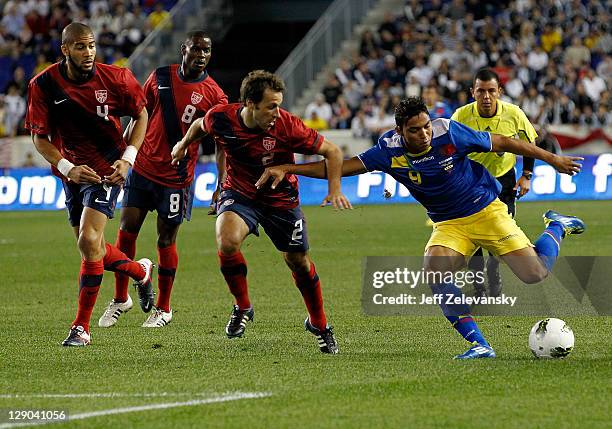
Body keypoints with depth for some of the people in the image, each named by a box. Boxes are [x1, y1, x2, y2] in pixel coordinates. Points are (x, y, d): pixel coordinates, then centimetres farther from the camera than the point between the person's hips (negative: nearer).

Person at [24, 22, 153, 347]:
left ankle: (81, 327, -10)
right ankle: (140, 271, 46)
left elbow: (141, 115, 2)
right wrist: (68, 168, -21)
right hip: (71, 171, 3)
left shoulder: (116, 78, -13)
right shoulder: (43, 85, -12)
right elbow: (39, 137, -7)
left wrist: (127, 159, -9)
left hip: (107, 170, -3)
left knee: (88, 241, -19)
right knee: (94, 249, 12)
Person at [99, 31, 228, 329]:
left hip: (176, 178, -3)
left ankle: (163, 309, 17)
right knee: (126, 231, 2)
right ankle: (120, 299, 18)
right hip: (143, 168, 3)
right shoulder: (160, 77, 2)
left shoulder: (213, 94, -7)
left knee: (165, 240, 2)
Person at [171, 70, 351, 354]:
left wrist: (335, 189, -28)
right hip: (239, 193, 0)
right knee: (227, 241, -29)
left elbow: (331, 151, -16)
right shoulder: (221, 118, -21)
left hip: (281, 199, 0)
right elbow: (200, 125, 6)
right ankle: (242, 308, -4)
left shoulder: (287, 126, -26)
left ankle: (319, 325, 33)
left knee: (298, 261, 8)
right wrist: (183, 145, 22)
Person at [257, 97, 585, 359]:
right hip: (448, 225, 3)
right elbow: (342, 166, -9)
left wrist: (552, 159, 0)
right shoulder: (391, 151, -13)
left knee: (535, 274, -12)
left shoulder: (449, 132, -19)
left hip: (487, 210, -3)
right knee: (434, 271, -27)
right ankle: (478, 344, -19)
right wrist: (287, 169, -17)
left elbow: (501, 143, -7)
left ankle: (556, 228, 23)